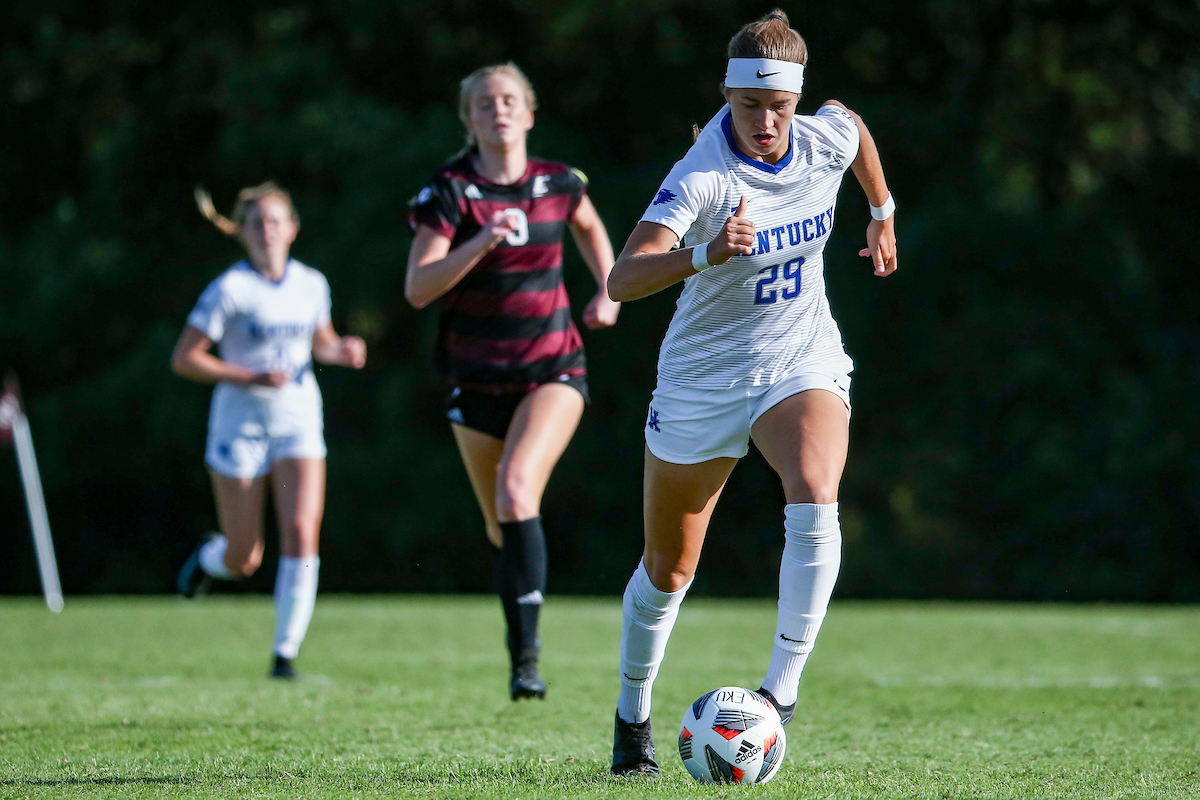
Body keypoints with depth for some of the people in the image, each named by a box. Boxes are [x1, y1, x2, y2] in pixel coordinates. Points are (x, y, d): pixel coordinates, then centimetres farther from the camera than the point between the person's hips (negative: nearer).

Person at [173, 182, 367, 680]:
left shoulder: (311, 285, 3)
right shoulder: (230, 289, -11)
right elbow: (184, 359, -11)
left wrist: (342, 352, -2)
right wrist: (249, 377, -20)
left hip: (299, 420, 3)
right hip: (240, 424, -3)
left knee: (301, 532, -18)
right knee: (243, 562, 4)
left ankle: (285, 653, -8)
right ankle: (209, 557, 43)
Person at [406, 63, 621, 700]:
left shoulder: (558, 184, 0)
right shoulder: (448, 190, -8)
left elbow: (590, 227, 24)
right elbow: (417, 289, -16)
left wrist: (608, 292, 10)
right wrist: (480, 245, -28)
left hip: (553, 370, -1)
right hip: (479, 379, 1)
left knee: (517, 487, -25)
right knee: (500, 527, 10)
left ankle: (526, 651, -27)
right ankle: (521, 652, 36)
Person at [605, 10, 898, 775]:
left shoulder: (827, 140, -10)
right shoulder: (700, 179, -25)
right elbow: (622, 280, -38)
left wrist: (883, 214, 28)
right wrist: (706, 254, -54)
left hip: (803, 363, 2)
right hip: (703, 378, -2)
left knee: (815, 502, -29)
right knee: (668, 568, 10)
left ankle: (783, 689, -24)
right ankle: (634, 713, 34)